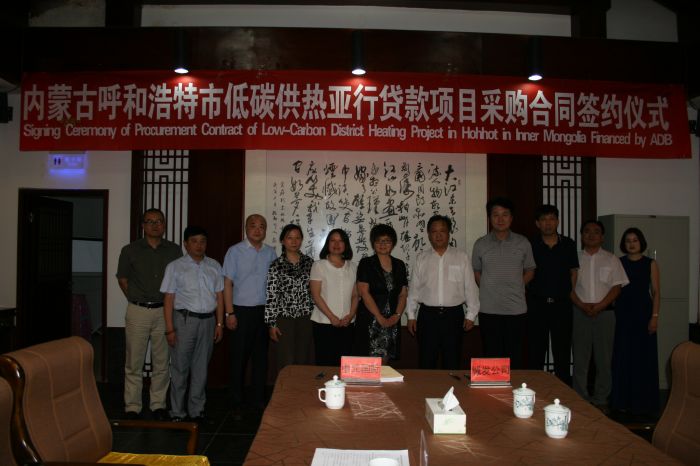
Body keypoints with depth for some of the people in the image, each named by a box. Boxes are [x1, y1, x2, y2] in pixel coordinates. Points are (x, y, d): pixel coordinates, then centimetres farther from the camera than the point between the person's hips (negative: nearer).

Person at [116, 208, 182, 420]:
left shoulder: (175, 250, 4)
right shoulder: (130, 250, 0)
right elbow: (122, 279, 9)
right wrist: (136, 300, 5)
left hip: (164, 311, 1)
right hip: (138, 312, -1)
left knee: (162, 362, 8)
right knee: (134, 362, 3)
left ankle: (158, 405, 20)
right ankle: (132, 407, 14)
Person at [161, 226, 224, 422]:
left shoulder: (214, 266, 9)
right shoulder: (175, 267, 0)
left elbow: (219, 296, 9)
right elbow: (168, 299, -4)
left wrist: (219, 324, 4)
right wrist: (170, 328, -10)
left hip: (208, 320, 3)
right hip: (184, 319, -3)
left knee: (201, 368, 10)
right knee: (180, 367, 3)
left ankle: (197, 410, 21)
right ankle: (177, 412, 15)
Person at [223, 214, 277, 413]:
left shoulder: (271, 253, 7)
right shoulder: (235, 251, -3)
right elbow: (227, 283, -4)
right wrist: (230, 313, -10)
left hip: (264, 311, 3)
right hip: (242, 311, -3)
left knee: (261, 357, 10)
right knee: (239, 358, 3)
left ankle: (259, 400, 22)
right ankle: (237, 403, 15)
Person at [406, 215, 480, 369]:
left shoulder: (462, 257, 2)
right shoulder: (421, 259, 5)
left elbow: (470, 288, 3)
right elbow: (413, 289, 7)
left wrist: (471, 315, 1)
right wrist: (411, 316, 5)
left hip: (454, 315, -1)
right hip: (427, 315, 1)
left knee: (452, 362, 7)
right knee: (426, 363, 6)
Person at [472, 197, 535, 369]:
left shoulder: (523, 243, 4)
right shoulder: (481, 244, 3)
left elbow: (530, 271, 13)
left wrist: (515, 287, 1)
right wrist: (488, 289, 2)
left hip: (517, 310, 0)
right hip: (489, 310, 0)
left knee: (516, 359, 4)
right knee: (492, 357, 6)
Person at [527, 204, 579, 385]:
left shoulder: (568, 245, 5)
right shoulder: (530, 245, -1)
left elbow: (574, 272, 12)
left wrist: (569, 294, 5)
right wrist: (528, 294, 0)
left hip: (562, 304, 1)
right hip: (537, 304, -1)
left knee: (562, 351, 8)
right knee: (535, 351, 4)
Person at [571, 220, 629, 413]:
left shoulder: (611, 260, 8)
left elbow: (616, 288, 1)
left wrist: (598, 307, -11)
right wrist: (582, 306, -12)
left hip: (604, 312, 0)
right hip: (579, 312, 0)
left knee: (604, 359, 3)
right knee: (580, 359, 3)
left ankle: (600, 400, 13)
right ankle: (581, 400, 11)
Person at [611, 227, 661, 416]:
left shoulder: (650, 264, 3)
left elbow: (656, 292, 1)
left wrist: (654, 316, -8)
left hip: (643, 314, -1)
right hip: (622, 315, 1)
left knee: (644, 358, 2)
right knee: (623, 357, 4)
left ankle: (643, 403, 13)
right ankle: (623, 401, 14)